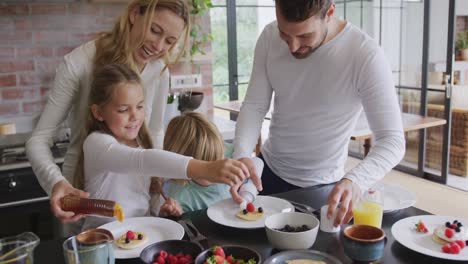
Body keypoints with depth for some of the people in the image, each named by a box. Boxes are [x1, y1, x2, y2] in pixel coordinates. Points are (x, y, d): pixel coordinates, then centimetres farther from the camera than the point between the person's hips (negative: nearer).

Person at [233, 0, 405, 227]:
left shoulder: (365, 56, -25)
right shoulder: (270, 37, -11)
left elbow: (393, 140, -26)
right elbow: (254, 105, -8)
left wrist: (354, 181, -44)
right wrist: (241, 154, -26)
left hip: (321, 187, -4)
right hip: (268, 169, 5)